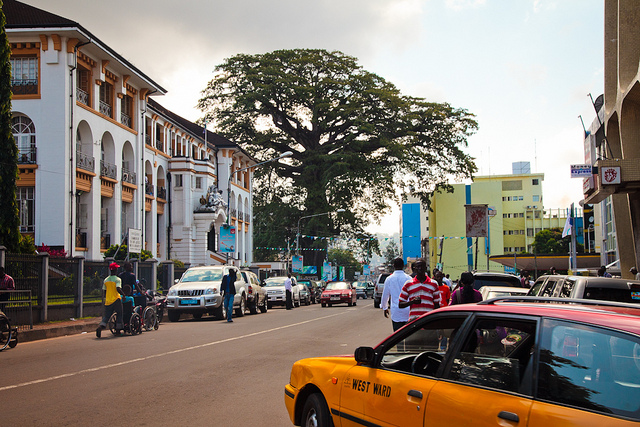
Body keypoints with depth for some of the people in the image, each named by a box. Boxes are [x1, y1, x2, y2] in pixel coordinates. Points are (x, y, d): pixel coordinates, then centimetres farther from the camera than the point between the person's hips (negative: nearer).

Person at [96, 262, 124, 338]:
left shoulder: (105, 280, 10)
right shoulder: (117, 279, -8)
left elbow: (104, 291, 15)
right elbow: (118, 289, -22)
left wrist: (104, 299, 27)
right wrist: (124, 295, -11)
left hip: (108, 300, 5)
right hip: (116, 300, -5)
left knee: (106, 316, 3)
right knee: (119, 314, 13)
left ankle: (100, 327, -19)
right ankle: (118, 327, 15)